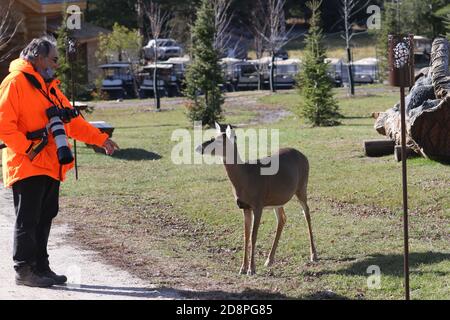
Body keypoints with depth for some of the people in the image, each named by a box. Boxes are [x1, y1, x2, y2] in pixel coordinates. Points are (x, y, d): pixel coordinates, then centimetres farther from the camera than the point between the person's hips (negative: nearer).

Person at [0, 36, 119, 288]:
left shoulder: (49, 85, 20)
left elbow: (73, 121, 24)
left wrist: (102, 139, 19)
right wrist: (27, 150, -18)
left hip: (50, 167, 9)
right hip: (27, 167, -9)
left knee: (45, 218, 12)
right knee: (27, 220, -5)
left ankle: (40, 267, 20)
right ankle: (24, 270, 1)